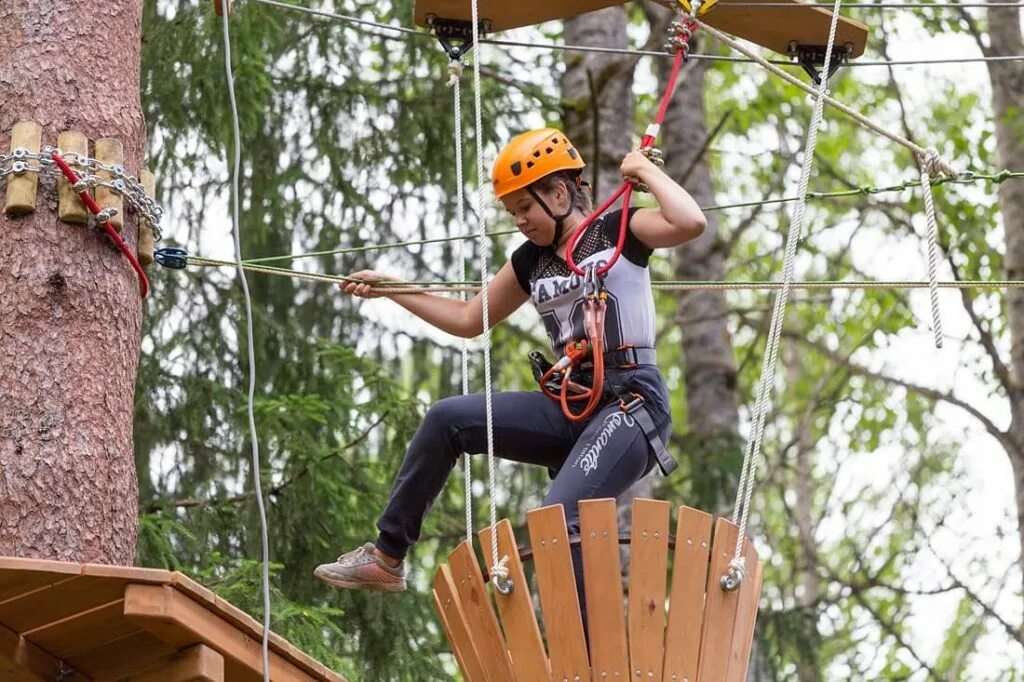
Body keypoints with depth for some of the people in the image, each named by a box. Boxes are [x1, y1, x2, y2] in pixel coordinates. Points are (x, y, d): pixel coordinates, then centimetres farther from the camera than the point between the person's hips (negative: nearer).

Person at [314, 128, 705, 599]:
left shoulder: (619, 233, -1)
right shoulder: (530, 262, 16)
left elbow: (691, 223, -20)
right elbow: (469, 320, 27)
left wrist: (645, 170, -7)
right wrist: (389, 290, 24)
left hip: (631, 404, -7)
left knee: (558, 522, -26)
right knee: (448, 419, -3)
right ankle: (385, 558, 6)